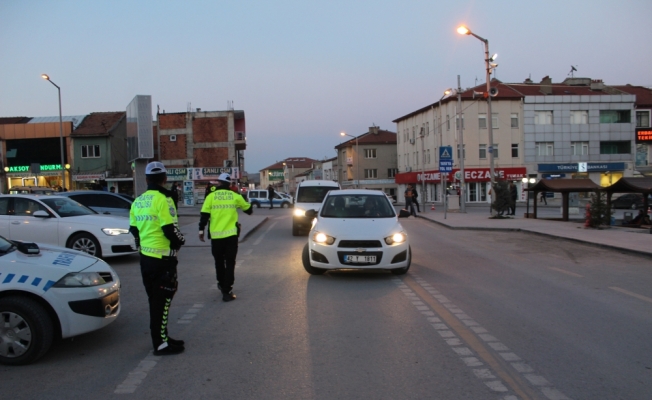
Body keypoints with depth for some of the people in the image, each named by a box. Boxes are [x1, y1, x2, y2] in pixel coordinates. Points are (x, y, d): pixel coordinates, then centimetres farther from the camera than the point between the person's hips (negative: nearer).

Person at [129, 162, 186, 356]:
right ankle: (161, 344, 4)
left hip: (145, 257, 8)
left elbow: (134, 229, 13)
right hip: (162, 258, -8)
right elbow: (170, 229, -20)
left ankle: (161, 337, 27)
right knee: (162, 300, -1)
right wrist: (180, 241, -1)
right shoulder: (162, 199, -17)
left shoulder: (138, 201, 8)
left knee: (155, 299, 16)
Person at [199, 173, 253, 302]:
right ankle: (227, 291, -2)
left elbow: (204, 215, -6)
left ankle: (222, 284, 37)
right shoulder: (235, 196, 1)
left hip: (216, 235, 1)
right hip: (231, 234, -1)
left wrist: (201, 230, 3)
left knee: (219, 262, 20)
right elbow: (249, 210, 15)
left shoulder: (211, 196, -1)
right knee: (230, 263, 4)